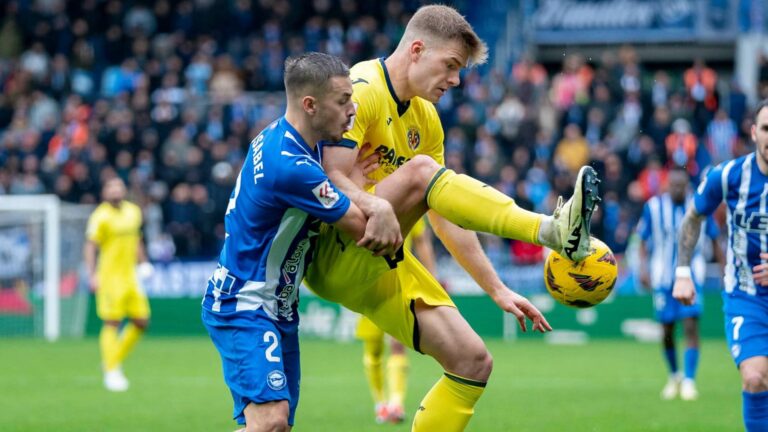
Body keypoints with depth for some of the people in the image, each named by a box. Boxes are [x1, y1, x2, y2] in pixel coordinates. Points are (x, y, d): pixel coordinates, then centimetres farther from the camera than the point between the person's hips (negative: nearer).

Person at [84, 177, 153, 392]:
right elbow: (90, 246, -14)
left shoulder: (133, 211, 12)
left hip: (130, 276, 7)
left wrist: (143, 263, 16)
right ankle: (111, 372, -2)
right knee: (112, 324, -8)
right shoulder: (101, 216, -9)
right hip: (109, 276, -7)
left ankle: (115, 360, 20)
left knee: (141, 321, 4)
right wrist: (92, 275, -23)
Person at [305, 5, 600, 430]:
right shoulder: (362, 90, -11)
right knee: (421, 171, -31)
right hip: (335, 255, -9)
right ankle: (551, 229, -41)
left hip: (380, 267, 9)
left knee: (473, 363, -1)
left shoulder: (425, 118, 16)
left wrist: (497, 289, 14)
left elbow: (446, 215, 18)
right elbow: (334, 179, -23)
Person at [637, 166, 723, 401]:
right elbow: (643, 241, 4)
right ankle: (674, 376, 27)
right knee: (667, 331, 5)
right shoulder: (653, 207, -2)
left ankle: (689, 380, -13)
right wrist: (643, 267, -8)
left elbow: (714, 242, 10)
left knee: (691, 326, -15)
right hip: (663, 277, 1)